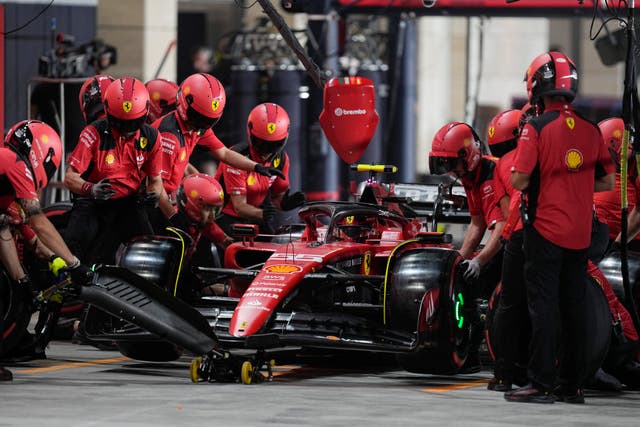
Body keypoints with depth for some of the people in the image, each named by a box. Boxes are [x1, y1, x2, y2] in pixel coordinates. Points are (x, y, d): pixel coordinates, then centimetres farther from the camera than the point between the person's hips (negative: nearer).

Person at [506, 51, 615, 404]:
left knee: (543, 307, -3)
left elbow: (519, 181, -15)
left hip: (545, 232, -5)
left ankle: (541, 384, -6)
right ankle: (571, 385, 15)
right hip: (580, 235, 5)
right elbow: (607, 182, 10)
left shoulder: (536, 128, -11)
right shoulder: (591, 130, 5)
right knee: (573, 309, 11)